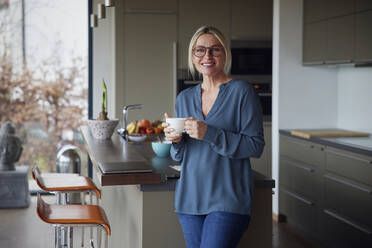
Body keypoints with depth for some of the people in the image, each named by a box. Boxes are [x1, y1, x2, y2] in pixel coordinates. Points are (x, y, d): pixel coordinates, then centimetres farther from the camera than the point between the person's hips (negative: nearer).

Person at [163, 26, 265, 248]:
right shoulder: (184, 98, 12)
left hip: (228, 200, -5)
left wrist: (209, 134, -18)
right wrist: (176, 140, -6)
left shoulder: (242, 92, -5)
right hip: (190, 198, 6)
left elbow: (256, 146, -10)